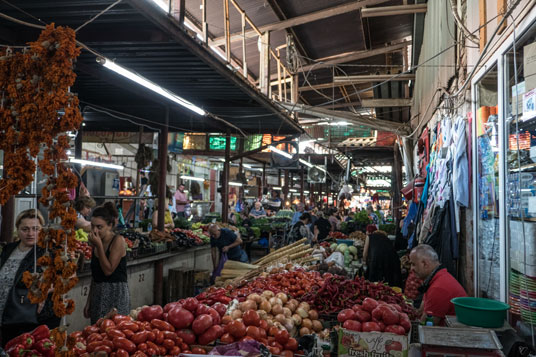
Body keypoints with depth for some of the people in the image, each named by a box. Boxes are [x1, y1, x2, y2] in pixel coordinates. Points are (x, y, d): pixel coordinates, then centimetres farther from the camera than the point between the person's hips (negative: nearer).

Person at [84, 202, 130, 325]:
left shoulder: (118, 240, -12)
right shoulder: (96, 242, 8)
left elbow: (108, 270, -18)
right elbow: (94, 275, 15)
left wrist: (99, 246, -17)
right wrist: (88, 302, 17)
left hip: (116, 293, -7)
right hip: (97, 294, 7)